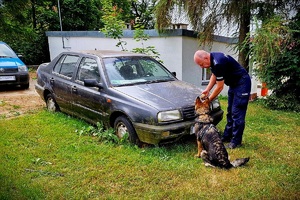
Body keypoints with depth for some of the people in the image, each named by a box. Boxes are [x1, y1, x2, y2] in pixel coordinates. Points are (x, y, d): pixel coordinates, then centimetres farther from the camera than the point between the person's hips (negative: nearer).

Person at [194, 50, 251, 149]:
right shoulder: (212, 59, -2)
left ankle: (236, 141, 0)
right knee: (230, 112, 14)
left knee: (237, 113, -8)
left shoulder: (218, 63, -31)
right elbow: (214, 75, 13)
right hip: (234, 83, 10)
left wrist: (208, 100, -12)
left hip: (242, 83, -10)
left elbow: (219, 87, -23)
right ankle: (227, 136, 23)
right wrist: (207, 89, 2)